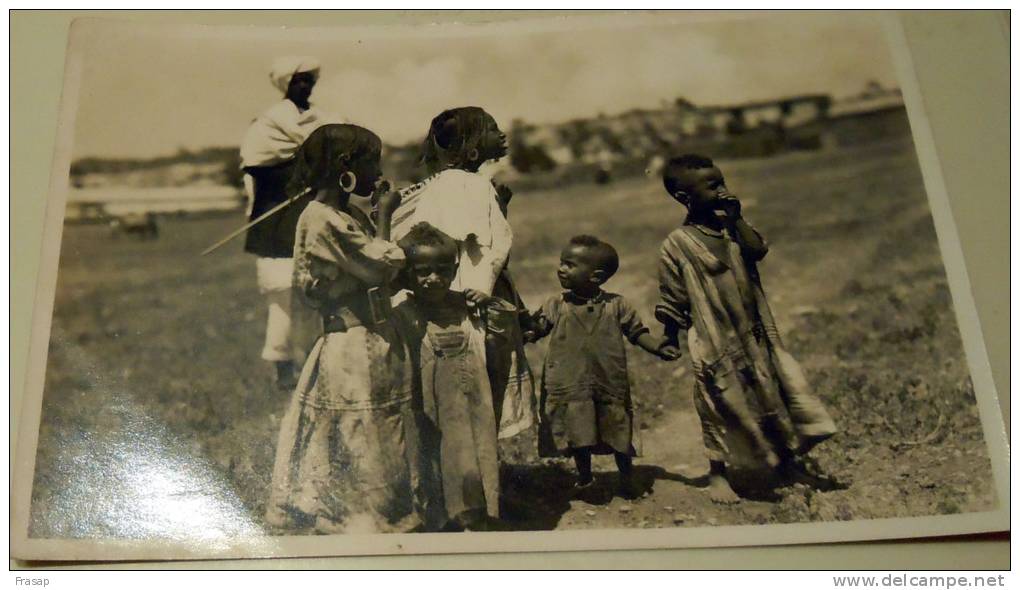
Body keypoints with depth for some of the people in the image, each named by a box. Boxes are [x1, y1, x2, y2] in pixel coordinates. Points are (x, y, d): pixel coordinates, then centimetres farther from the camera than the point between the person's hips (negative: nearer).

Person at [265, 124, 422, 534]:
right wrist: (384, 216, -6)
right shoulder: (319, 219, -16)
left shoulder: (350, 215, 13)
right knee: (359, 456, 0)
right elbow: (383, 266, -18)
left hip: (377, 345, 9)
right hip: (353, 351, -9)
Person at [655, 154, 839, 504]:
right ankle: (717, 474, 24)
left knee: (777, 392, 12)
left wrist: (736, 217, -13)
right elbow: (671, 301, -7)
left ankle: (787, 463, 29)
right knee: (722, 406, 5)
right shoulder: (678, 244, -11)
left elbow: (757, 250, -12)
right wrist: (671, 341, -4)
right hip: (715, 343, -6)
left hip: (755, 334, 6)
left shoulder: (730, 226, 6)